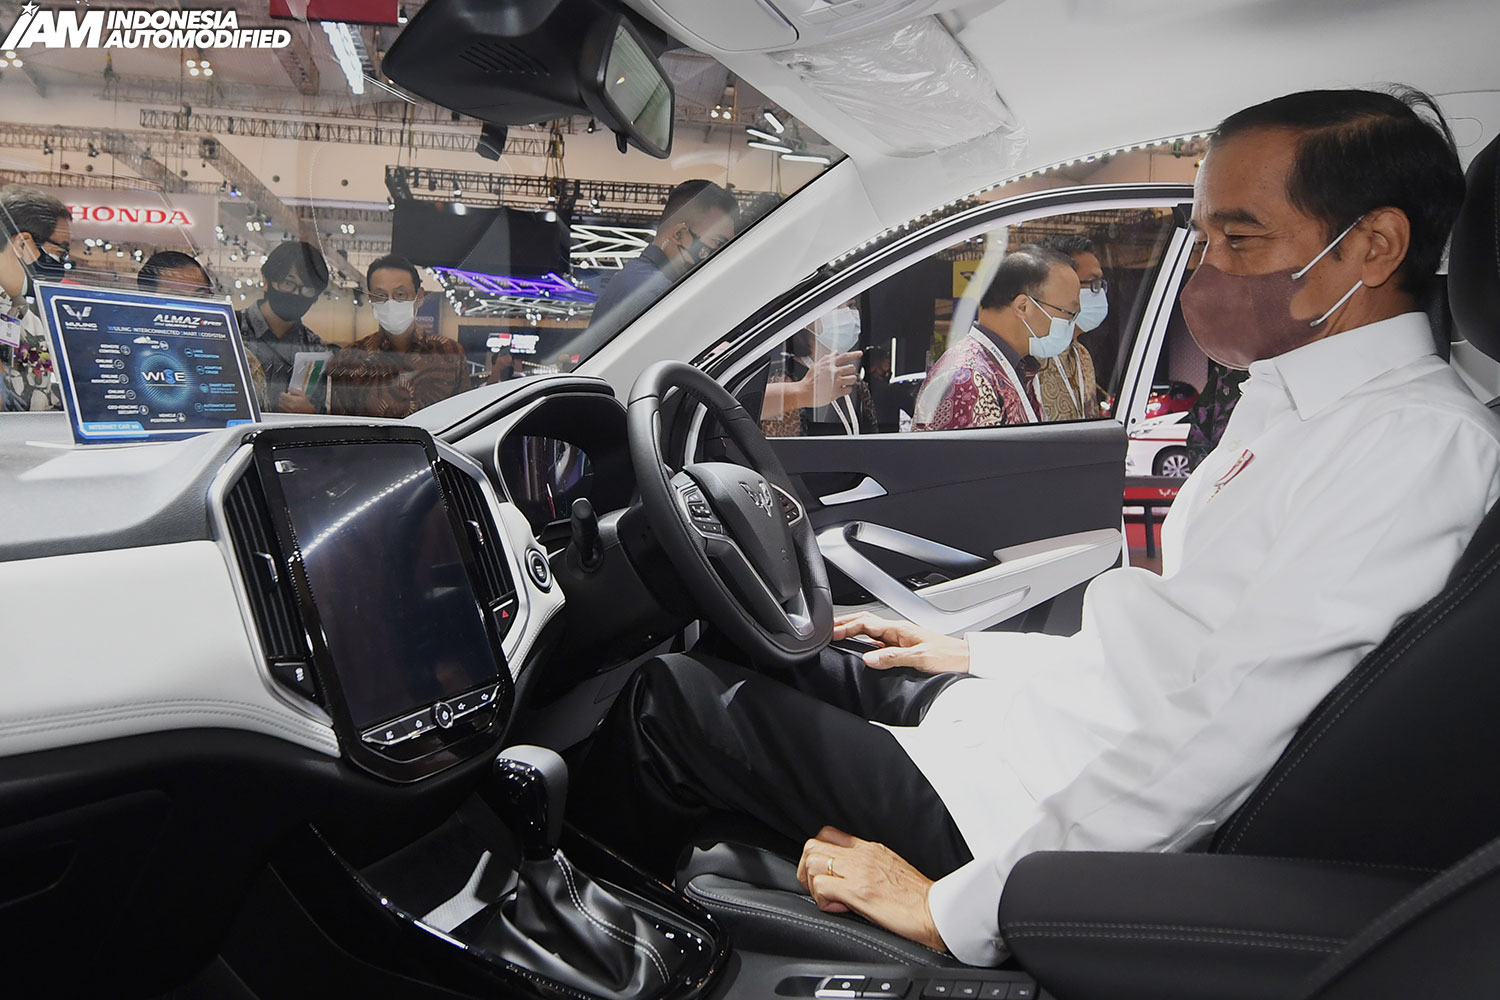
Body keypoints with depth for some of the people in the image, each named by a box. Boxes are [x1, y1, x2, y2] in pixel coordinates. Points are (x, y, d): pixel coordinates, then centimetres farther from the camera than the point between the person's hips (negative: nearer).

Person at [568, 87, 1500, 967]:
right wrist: (981, 652, 20)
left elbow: (1218, 739, -25)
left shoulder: (1424, 442, -20)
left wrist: (957, 910, -21)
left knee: (673, 695, -4)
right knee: (776, 661, 17)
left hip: (1065, 805, -9)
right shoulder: (1289, 408, 11)